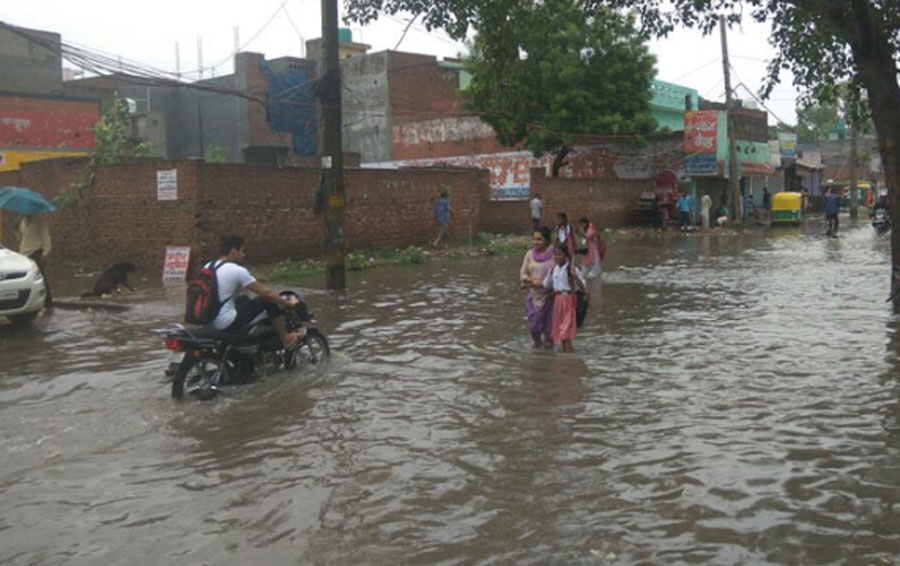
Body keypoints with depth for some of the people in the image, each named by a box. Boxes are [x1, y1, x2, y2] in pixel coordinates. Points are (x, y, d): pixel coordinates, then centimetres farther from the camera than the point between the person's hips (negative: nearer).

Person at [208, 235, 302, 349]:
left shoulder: (208, 266, 10)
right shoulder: (236, 270, -14)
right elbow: (265, 292, -10)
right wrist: (288, 302, 4)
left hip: (208, 322, 9)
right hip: (227, 324, -9)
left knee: (244, 299, 31)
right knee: (268, 301, 1)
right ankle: (286, 339, 14)